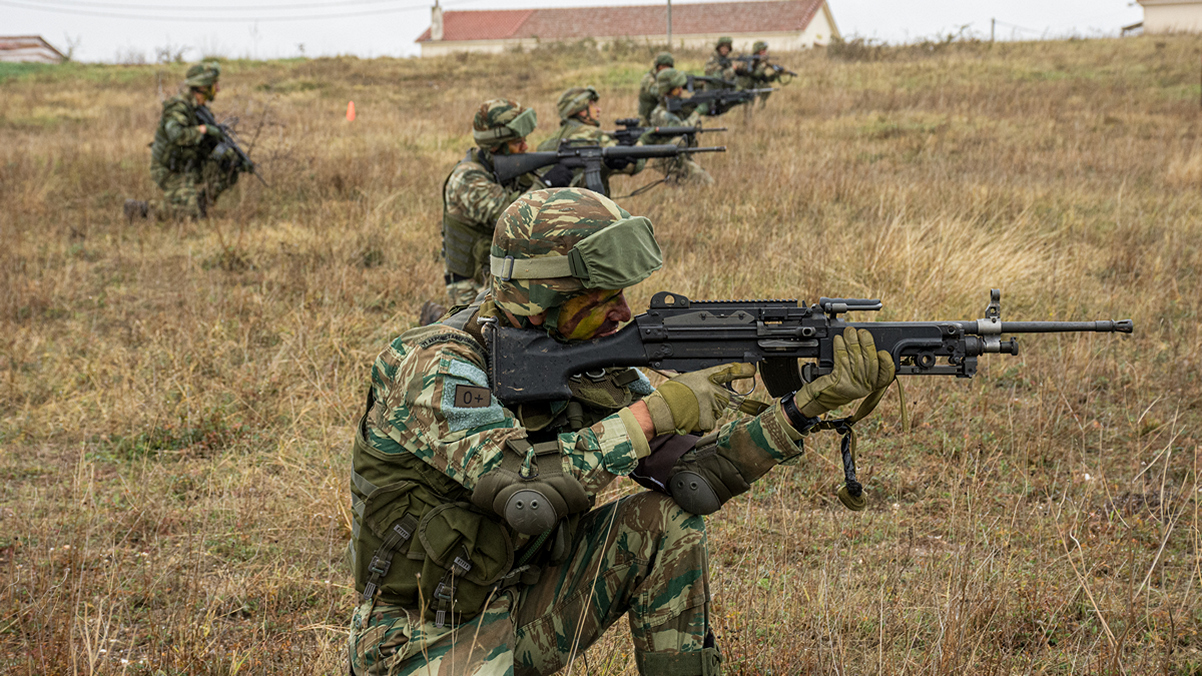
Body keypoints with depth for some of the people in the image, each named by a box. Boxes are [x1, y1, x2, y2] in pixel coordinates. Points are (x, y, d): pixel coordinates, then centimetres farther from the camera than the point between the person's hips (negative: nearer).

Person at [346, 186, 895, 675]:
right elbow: (524, 493, -37)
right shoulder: (433, 369, -23)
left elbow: (691, 474, -2)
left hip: (524, 609, 7)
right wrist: (652, 413, -29)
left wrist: (809, 405, -12)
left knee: (666, 519, -10)